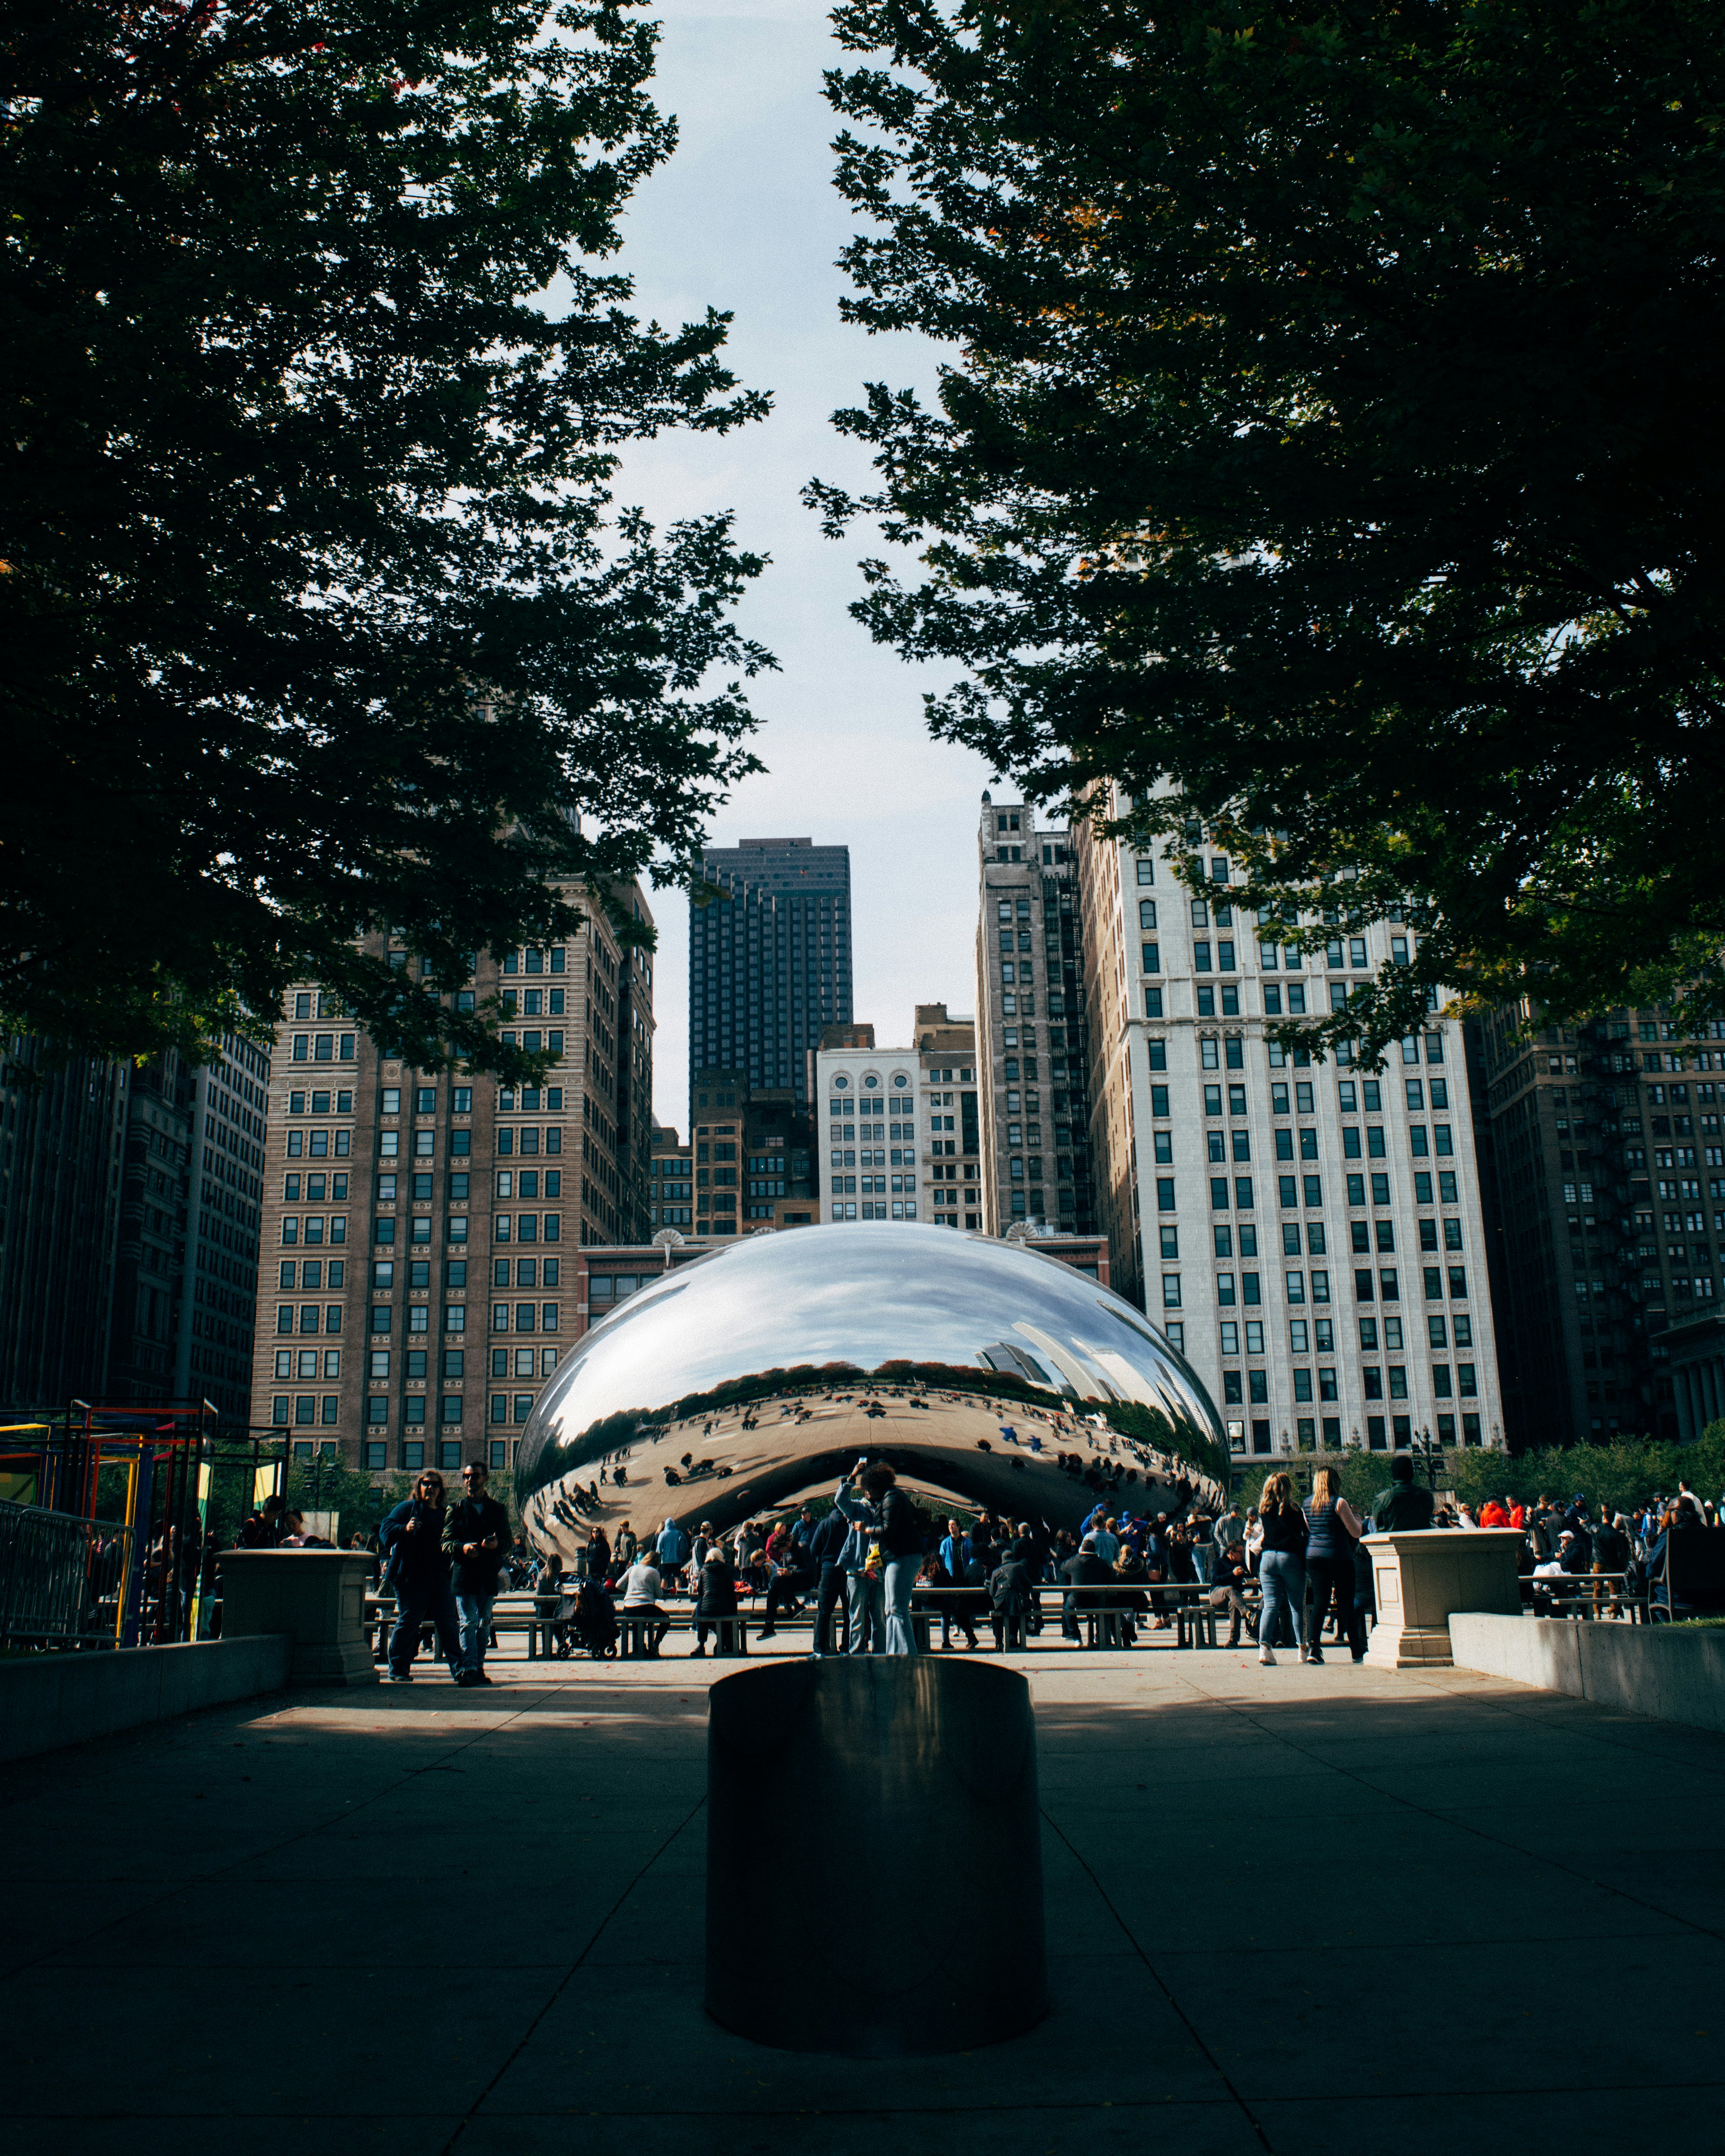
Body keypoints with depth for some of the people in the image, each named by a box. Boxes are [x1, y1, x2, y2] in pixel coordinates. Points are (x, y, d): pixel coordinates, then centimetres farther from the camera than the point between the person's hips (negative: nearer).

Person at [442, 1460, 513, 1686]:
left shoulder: (497, 1510, 13)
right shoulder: (456, 1509, 8)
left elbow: (508, 1541, 10)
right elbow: (446, 1541, 1)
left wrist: (498, 1544, -13)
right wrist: (462, 1548, -20)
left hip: (489, 1575, 3)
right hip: (464, 1574, -3)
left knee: (485, 1623, 6)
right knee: (469, 1622, -10)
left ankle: (478, 1667, 13)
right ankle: (469, 1669, -14)